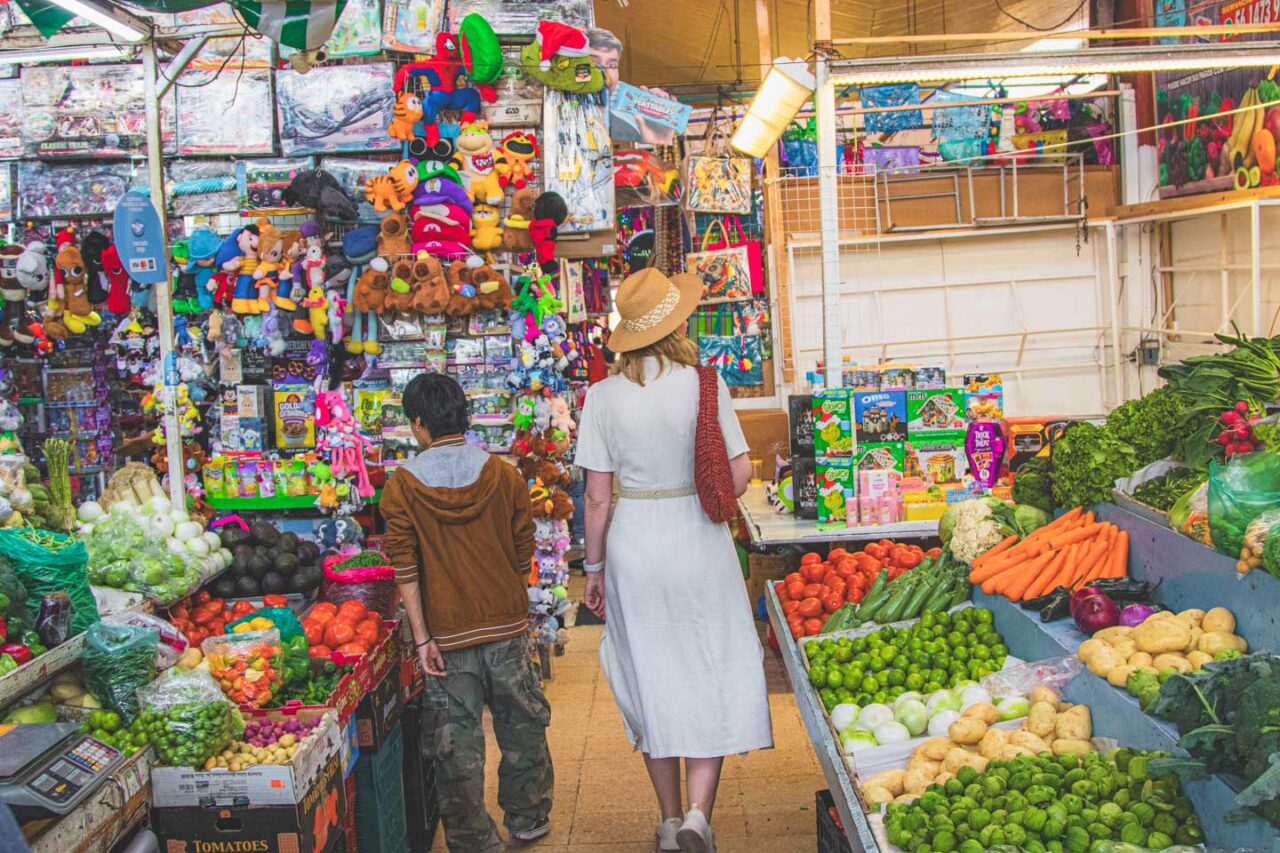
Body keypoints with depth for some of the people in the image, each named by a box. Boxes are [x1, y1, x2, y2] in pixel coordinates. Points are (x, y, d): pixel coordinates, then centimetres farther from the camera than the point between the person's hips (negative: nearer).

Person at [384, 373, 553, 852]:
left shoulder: (401, 486, -7)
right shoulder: (504, 476, -3)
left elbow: (405, 569, -10)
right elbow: (524, 554, 2)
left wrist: (422, 638, -6)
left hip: (447, 634, -2)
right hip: (507, 626, 2)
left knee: (456, 744, 8)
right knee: (522, 724, 18)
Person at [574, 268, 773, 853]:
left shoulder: (604, 396, -5)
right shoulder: (703, 383, -8)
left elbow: (598, 496, -5)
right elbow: (740, 472, -8)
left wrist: (594, 570, 5)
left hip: (632, 547, 2)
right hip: (699, 544, -1)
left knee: (652, 678, 13)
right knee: (713, 674, 9)